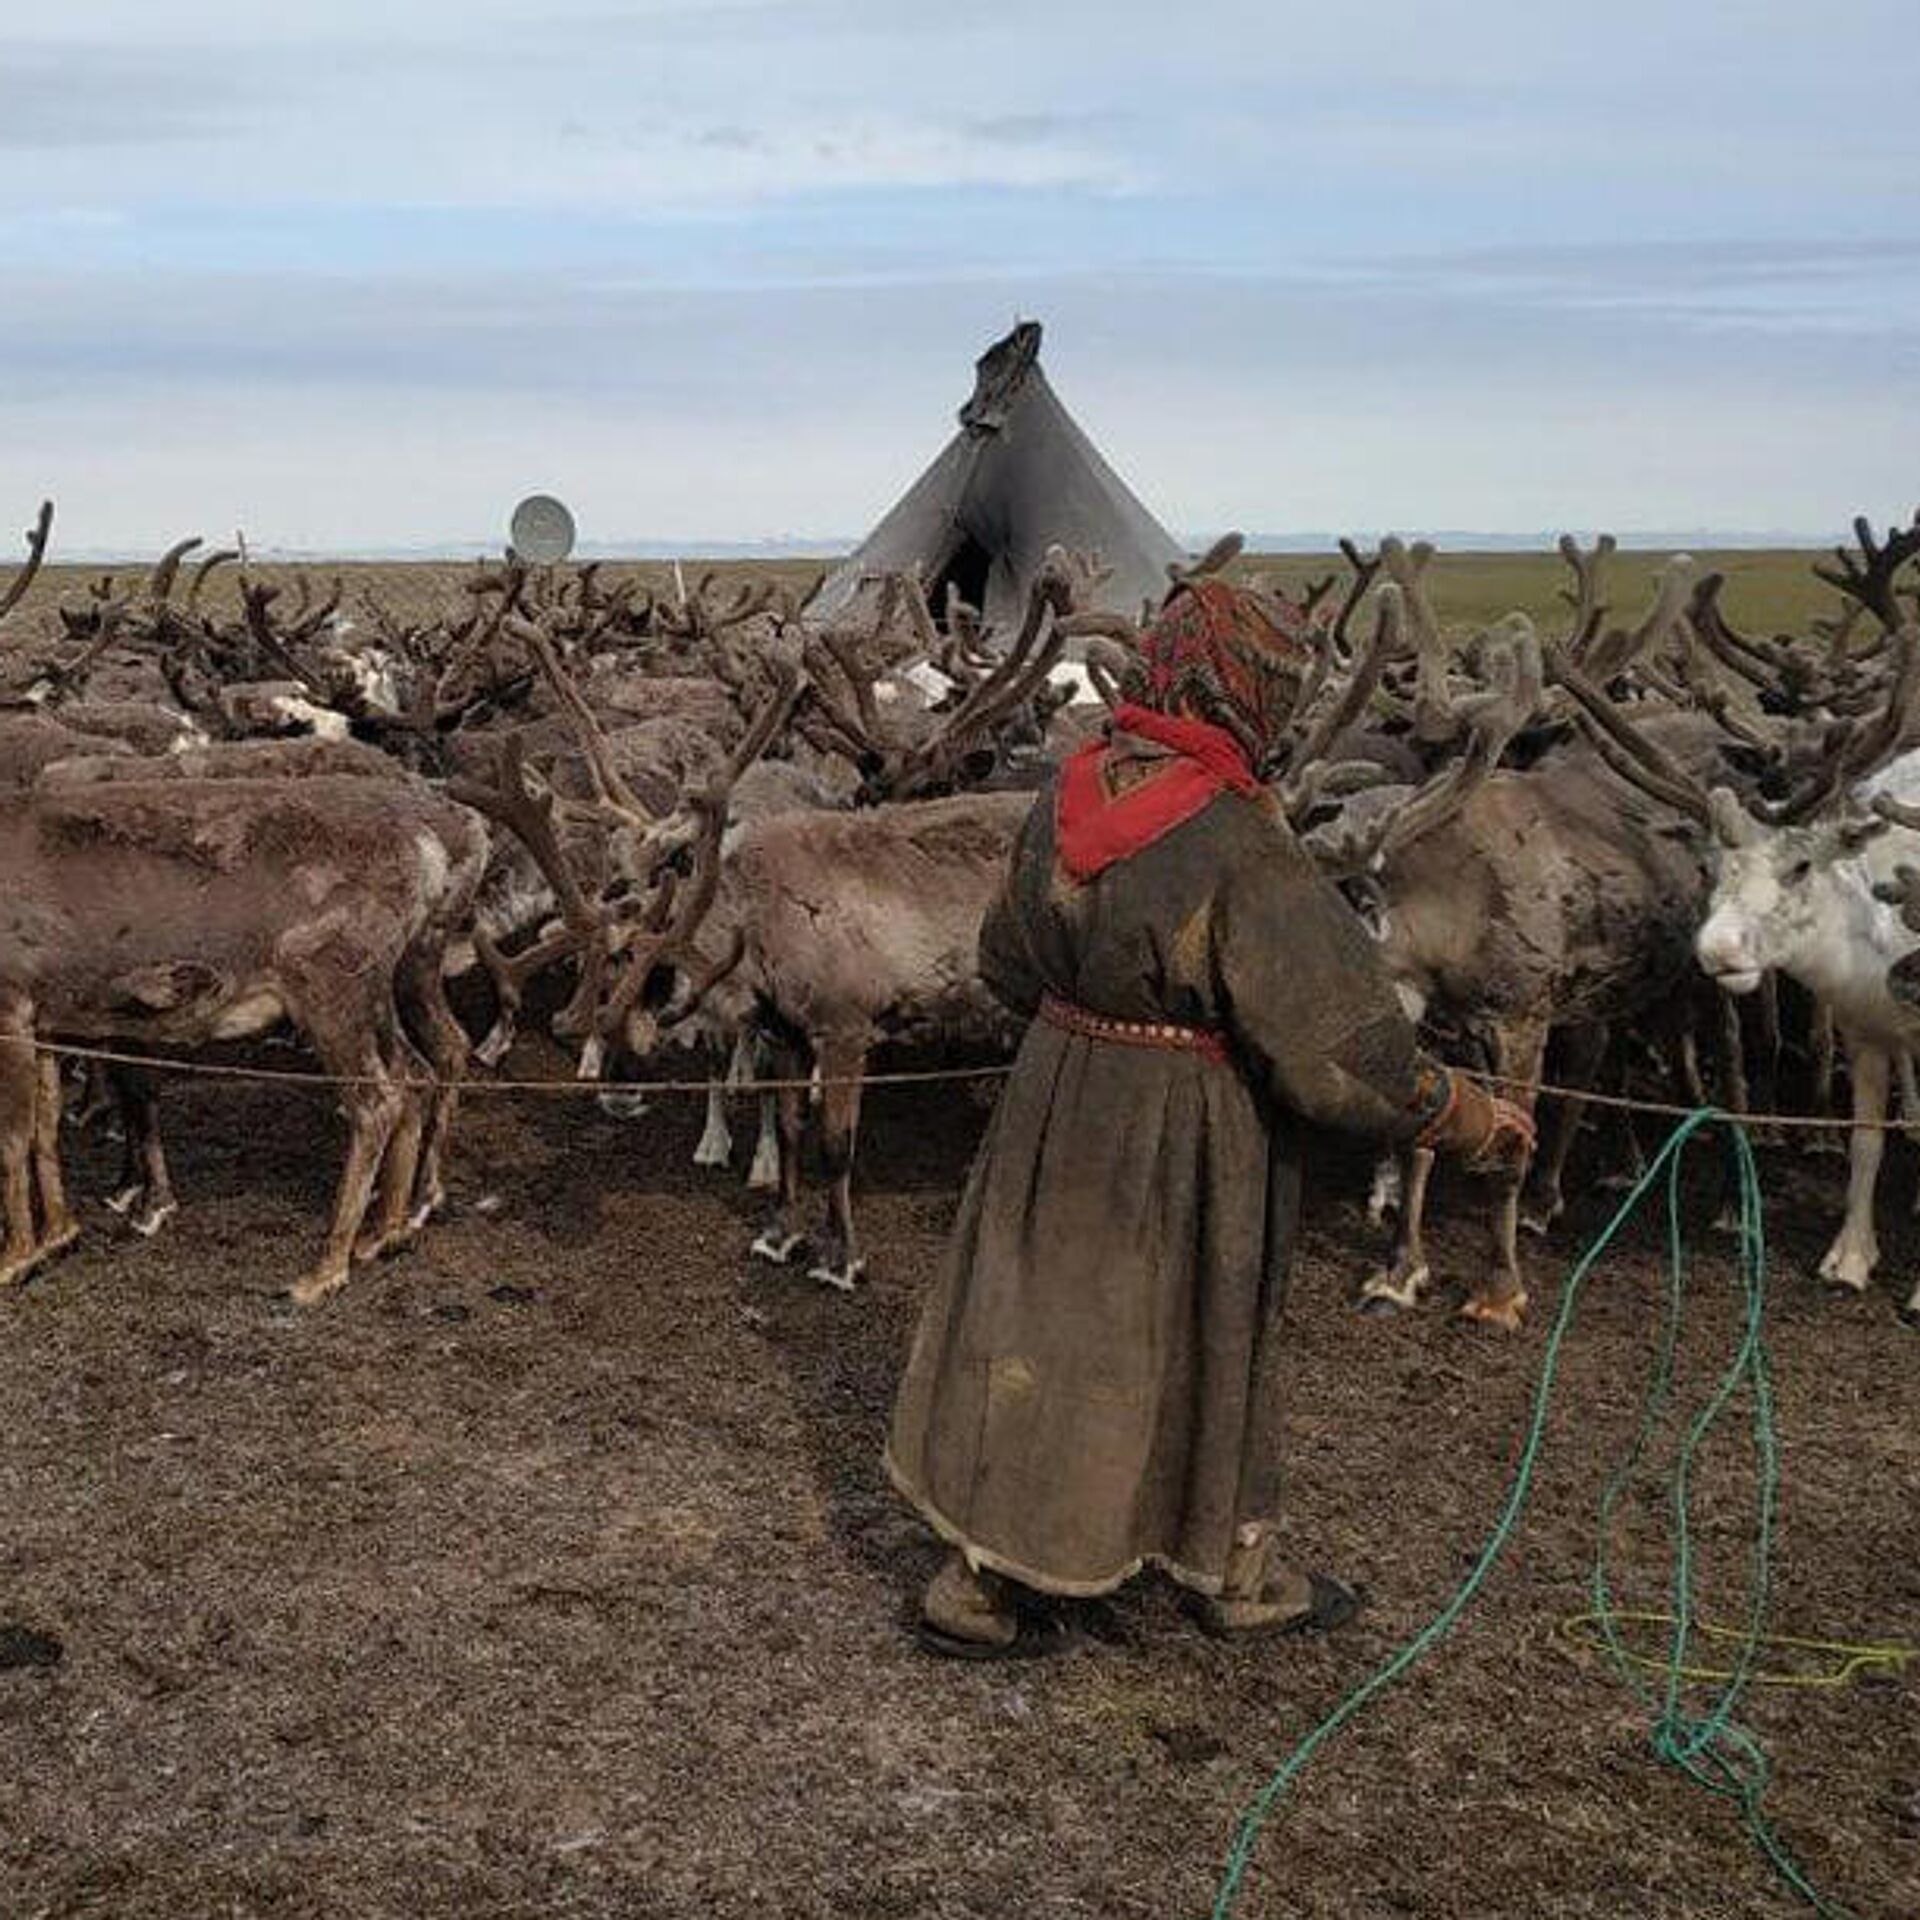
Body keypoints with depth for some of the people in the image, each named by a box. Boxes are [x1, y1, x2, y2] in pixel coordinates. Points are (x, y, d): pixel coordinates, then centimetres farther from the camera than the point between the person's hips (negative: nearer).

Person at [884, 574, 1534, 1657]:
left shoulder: (1071, 797, -2)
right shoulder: (1238, 848, -25)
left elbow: (1009, 965, 12)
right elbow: (1333, 1041, -24)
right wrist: (1470, 1121, -11)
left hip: (1060, 1101, 7)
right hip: (1183, 1142, -7)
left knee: (1044, 1324, 17)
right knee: (1205, 1345, 13)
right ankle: (1235, 1576, 33)